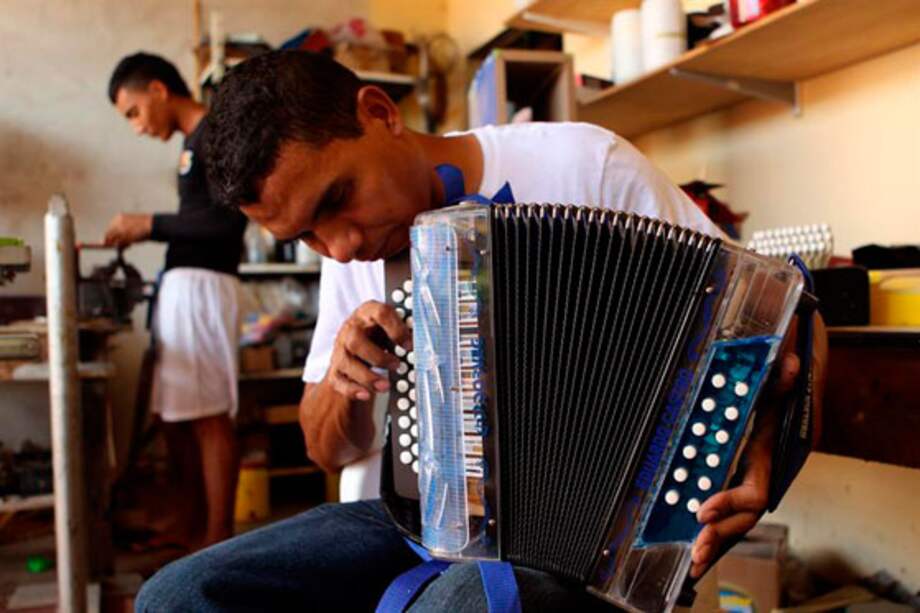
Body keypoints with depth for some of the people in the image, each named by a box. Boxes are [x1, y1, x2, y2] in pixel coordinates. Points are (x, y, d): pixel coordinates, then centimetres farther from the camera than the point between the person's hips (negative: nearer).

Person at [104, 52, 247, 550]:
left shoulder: (216, 133, -9)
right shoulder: (194, 140, 20)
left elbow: (229, 221, -19)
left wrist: (149, 224, -13)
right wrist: (146, 233, 11)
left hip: (202, 285, -10)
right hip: (181, 284, 10)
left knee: (209, 415, -7)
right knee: (176, 413, 13)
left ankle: (218, 539, 0)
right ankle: (186, 523, 24)